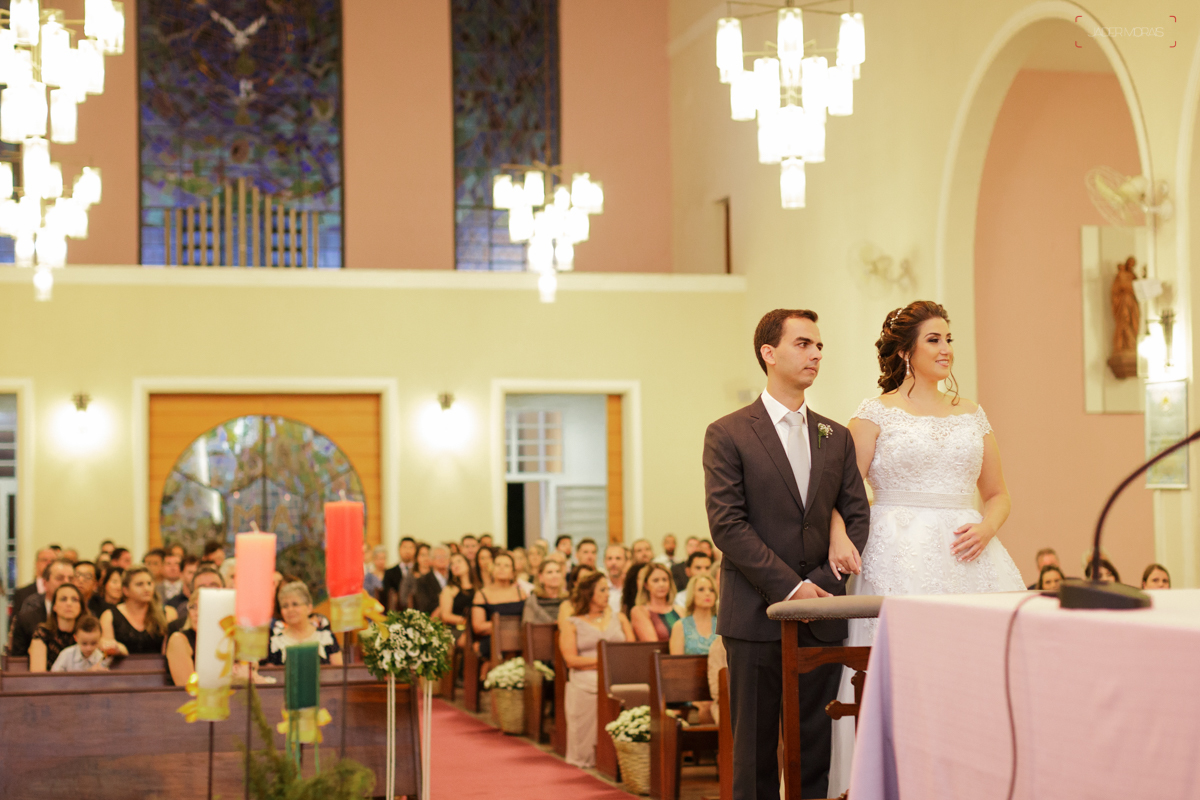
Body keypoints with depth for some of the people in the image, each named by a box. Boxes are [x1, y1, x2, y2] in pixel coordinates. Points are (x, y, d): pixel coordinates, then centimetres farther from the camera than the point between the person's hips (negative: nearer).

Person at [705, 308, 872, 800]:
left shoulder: (836, 437, 14)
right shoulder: (728, 435, -1)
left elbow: (857, 515, 11)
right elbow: (727, 524, -8)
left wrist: (827, 582, -5)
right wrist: (790, 588, -14)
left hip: (822, 614, 4)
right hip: (756, 615, -4)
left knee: (816, 750, 4)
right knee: (755, 748, 0)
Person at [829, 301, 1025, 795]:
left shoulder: (972, 415, 15)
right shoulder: (877, 413, 3)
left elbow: (997, 495, 19)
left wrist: (985, 529, -1)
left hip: (966, 556, 4)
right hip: (899, 560, -4)